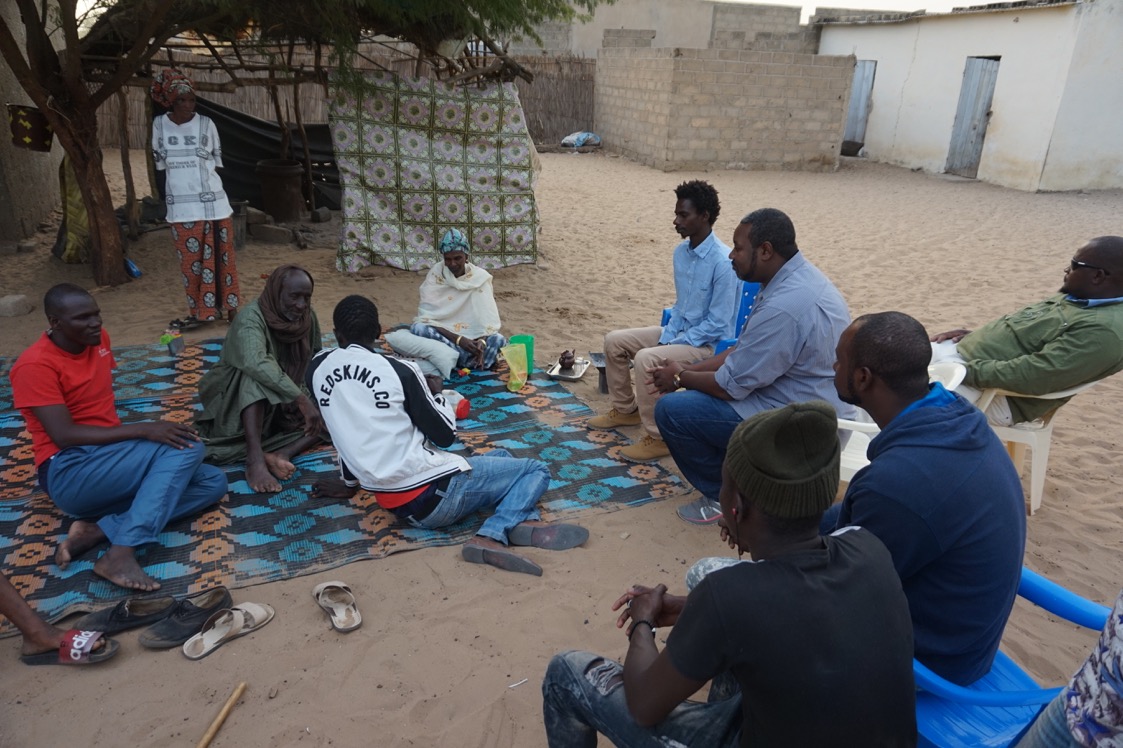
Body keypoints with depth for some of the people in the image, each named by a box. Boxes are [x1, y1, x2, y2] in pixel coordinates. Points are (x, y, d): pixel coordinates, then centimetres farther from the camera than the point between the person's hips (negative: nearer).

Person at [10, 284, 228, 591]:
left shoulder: (98, 339, 9)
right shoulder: (34, 366, -13)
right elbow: (64, 436, -21)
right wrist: (143, 430, -28)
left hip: (111, 458, 8)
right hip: (70, 473, -8)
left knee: (213, 482, -10)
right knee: (186, 447, -26)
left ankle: (96, 530, -17)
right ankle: (121, 554, -33)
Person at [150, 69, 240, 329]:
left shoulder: (206, 124, -2)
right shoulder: (160, 125, 3)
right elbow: (160, 165, 10)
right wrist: (165, 199, 10)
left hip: (213, 203, -1)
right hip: (181, 207, 2)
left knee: (221, 257, 3)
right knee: (190, 261, 6)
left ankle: (230, 307, 13)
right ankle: (200, 312, 15)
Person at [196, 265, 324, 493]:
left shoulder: (308, 316, -8)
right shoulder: (252, 318, -26)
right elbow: (256, 364, -44)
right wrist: (303, 400, -50)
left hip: (285, 405, 5)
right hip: (238, 404, -5)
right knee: (255, 375, -37)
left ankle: (281, 455, -32)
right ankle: (255, 459, -43)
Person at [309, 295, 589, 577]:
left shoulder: (317, 369, 4)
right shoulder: (399, 370, -12)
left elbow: (349, 432, 19)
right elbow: (445, 435, -5)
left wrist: (349, 482, 34)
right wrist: (437, 394, 14)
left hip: (393, 503, 7)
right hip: (433, 493, -7)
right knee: (536, 470, 6)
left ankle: (494, 536, -1)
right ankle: (503, 529, -20)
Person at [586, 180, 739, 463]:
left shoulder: (723, 262, -24)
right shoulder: (681, 252, 2)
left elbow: (717, 324, -22)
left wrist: (673, 345, -19)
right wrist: (665, 339, -3)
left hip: (710, 344, -9)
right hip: (680, 333, 9)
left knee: (647, 359, -31)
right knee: (614, 341, 4)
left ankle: (658, 437, -16)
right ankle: (625, 409, 21)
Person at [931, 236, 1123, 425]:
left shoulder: (1103, 329, -21)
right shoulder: (1077, 297, 10)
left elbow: (1034, 376, -28)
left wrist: (967, 371, -25)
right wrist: (973, 334, 7)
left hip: (990, 390, -10)